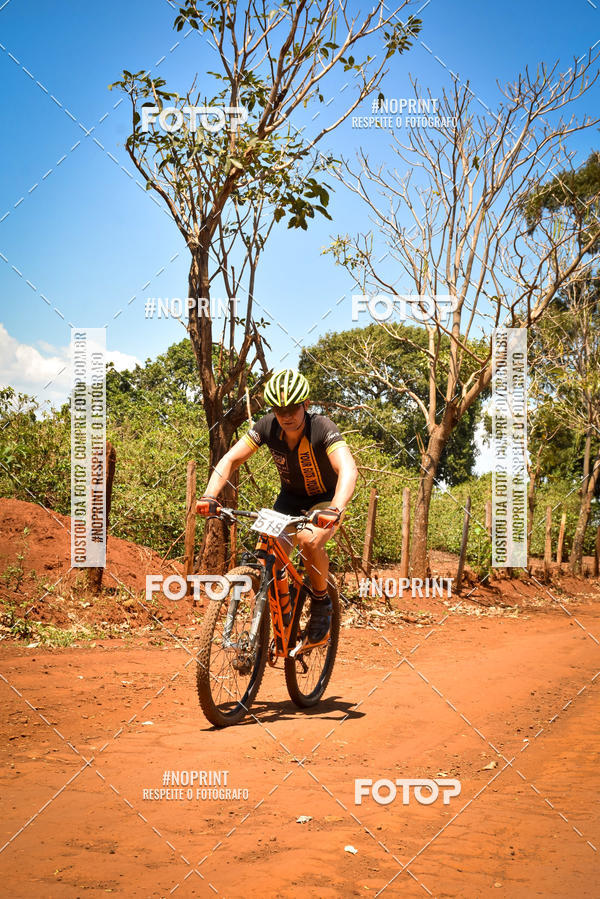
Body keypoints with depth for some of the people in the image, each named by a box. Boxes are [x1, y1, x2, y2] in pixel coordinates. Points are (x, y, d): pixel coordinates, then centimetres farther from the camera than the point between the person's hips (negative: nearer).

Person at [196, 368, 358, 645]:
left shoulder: (322, 428, -30)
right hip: (291, 497, 4)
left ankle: (321, 602, -7)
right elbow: (230, 459, -19)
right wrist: (209, 495, -36)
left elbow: (348, 470, -44)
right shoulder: (268, 427, -19)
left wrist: (334, 511, -61)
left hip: (325, 499, -4)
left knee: (309, 541, -33)